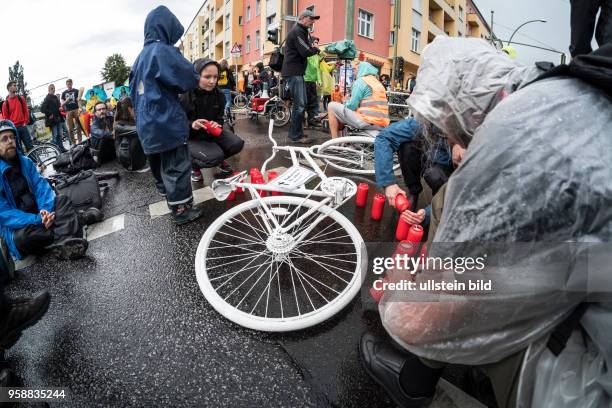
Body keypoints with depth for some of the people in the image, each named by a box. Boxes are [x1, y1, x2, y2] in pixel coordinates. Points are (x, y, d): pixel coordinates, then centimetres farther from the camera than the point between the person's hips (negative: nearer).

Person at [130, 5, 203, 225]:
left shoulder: (141, 56, 17)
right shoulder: (162, 50, -11)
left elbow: (134, 91, 22)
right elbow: (189, 79, -13)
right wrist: (195, 78, 8)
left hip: (148, 124, 9)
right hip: (167, 122, -9)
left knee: (159, 166, 17)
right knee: (177, 166, -3)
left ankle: (171, 201, 31)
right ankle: (181, 210, 3)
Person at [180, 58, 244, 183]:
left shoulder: (219, 95, -9)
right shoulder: (185, 97, -22)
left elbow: (219, 119, -1)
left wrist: (217, 125, -25)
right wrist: (191, 125, -36)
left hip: (211, 133, 5)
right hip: (190, 137, -4)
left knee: (237, 144, -18)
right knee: (215, 157, -28)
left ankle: (220, 160, 15)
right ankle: (192, 163, 6)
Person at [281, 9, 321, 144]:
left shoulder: (301, 31, 23)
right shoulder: (297, 31, -11)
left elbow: (305, 49, 20)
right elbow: (306, 52, -20)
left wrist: (312, 48, 0)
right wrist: (316, 49, -2)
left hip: (297, 72, 11)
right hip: (293, 72, -11)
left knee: (301, 103, 13)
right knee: (299, 104, -13)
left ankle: (297, 131, 21)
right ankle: (296, 136, -10)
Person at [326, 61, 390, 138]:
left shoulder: (361, 81, -2)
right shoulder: (379, 84, 22)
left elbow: (352, 105, -9)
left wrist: (345, 105, 13)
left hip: (367, 123, -9)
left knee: (332, 106, 2)